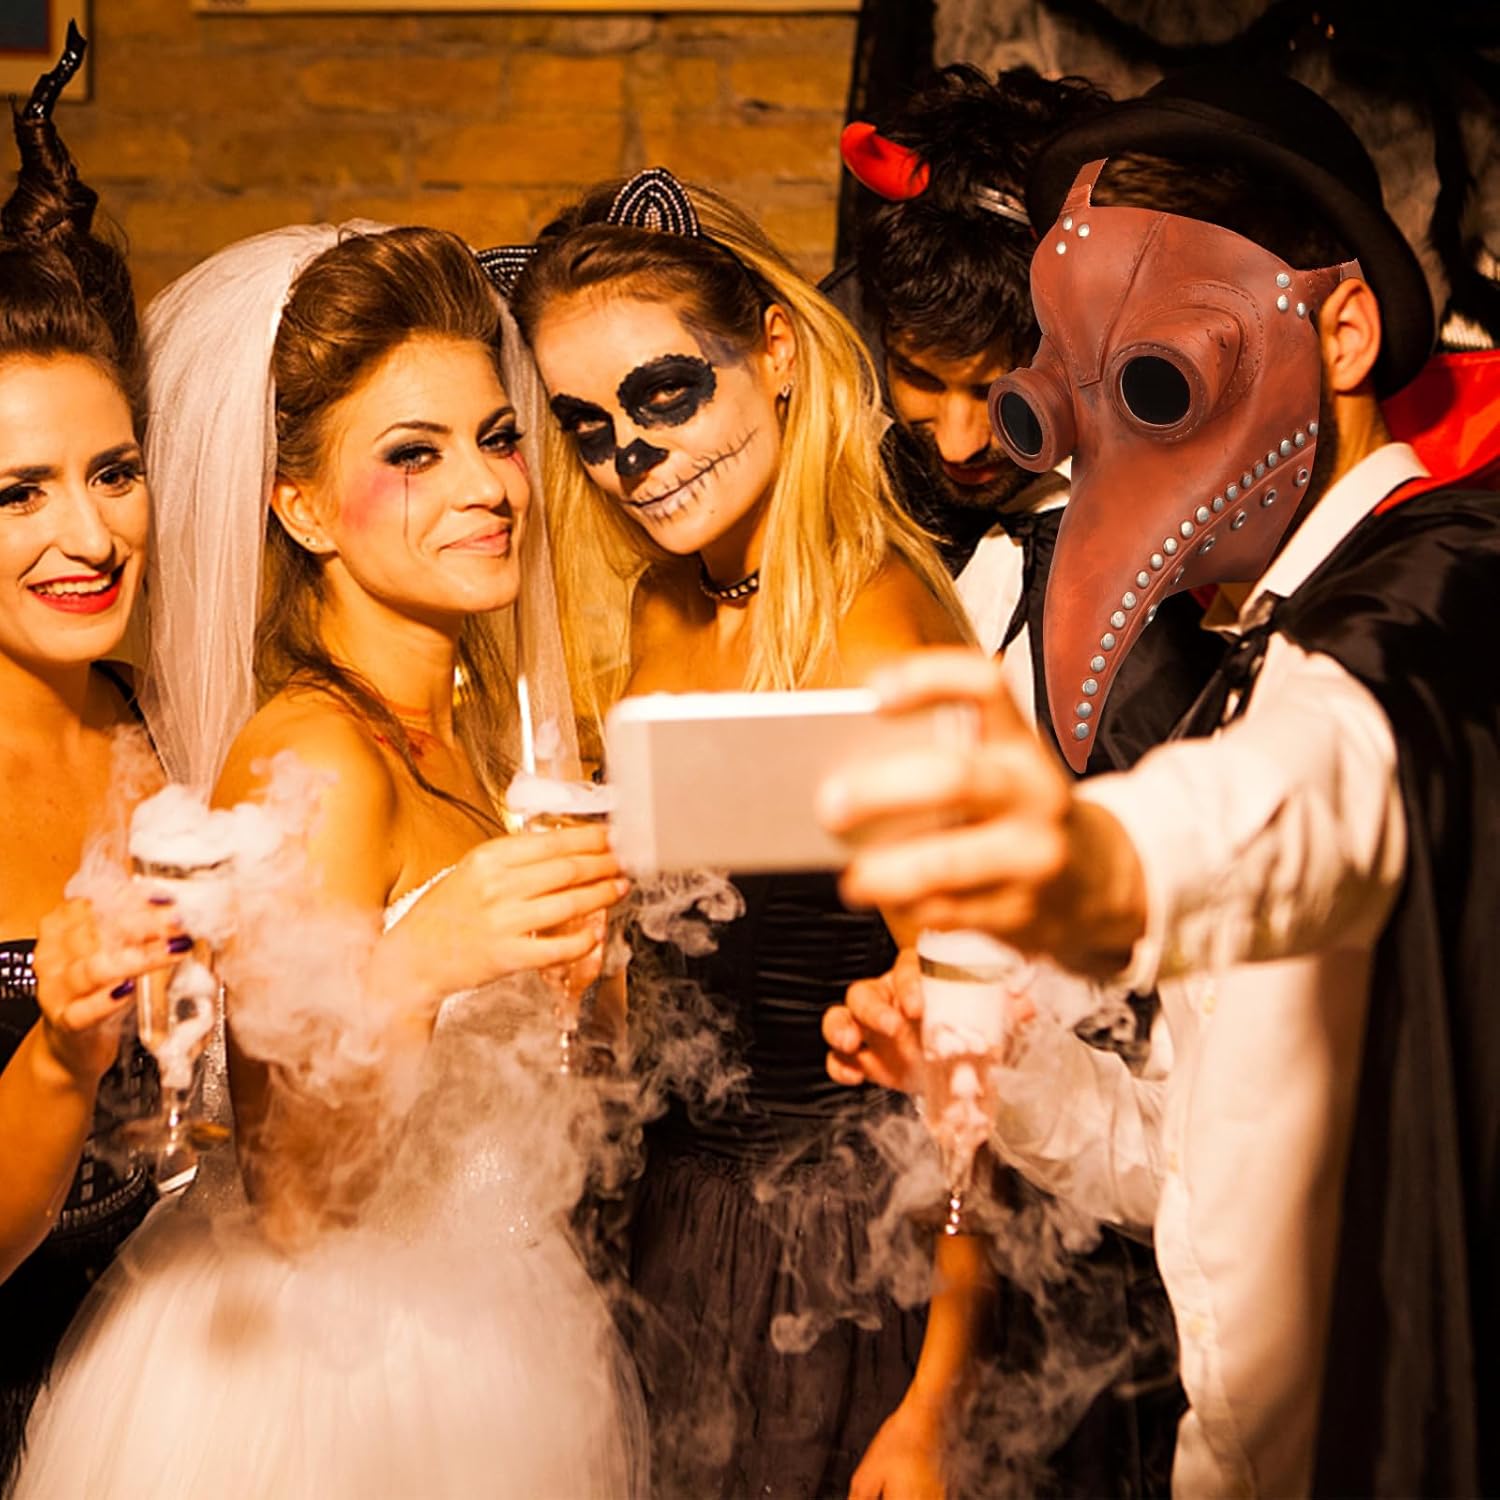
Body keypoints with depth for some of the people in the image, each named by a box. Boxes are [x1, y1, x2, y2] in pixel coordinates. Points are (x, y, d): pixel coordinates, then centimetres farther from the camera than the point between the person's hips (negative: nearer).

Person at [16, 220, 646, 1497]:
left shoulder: (465, 729, 4)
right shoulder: (316, 758, -21)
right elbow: (295, 1198, -24)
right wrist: (409, 972, -36)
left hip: (476, 1334, 8)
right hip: (319, 1376, -8)